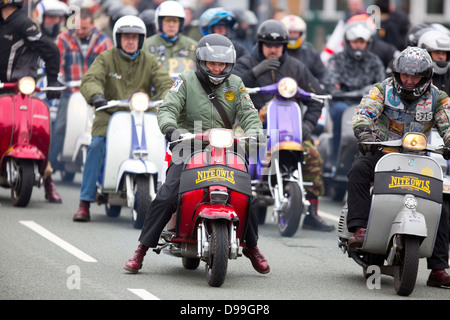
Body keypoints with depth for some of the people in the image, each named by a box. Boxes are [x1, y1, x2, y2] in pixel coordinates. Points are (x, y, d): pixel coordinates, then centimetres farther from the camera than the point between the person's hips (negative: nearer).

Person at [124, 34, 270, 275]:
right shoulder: (187, 82, 2)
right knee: (165, 198, -20)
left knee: (250, 199, -8)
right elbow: (167, 108, -9)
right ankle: (142, 249, -9)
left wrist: (252, 135, -18)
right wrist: (170, 128, -31)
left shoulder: (235, 85, 11)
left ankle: (251, 246, 17)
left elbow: (249, 115, 4)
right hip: (189, 149, -2)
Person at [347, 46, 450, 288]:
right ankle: (359, 229, -41)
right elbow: (364, 113, -18)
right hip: (380, 152, -2)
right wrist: (364, 133, -41)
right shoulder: (383, 90, -3)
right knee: (358, 171, -35)